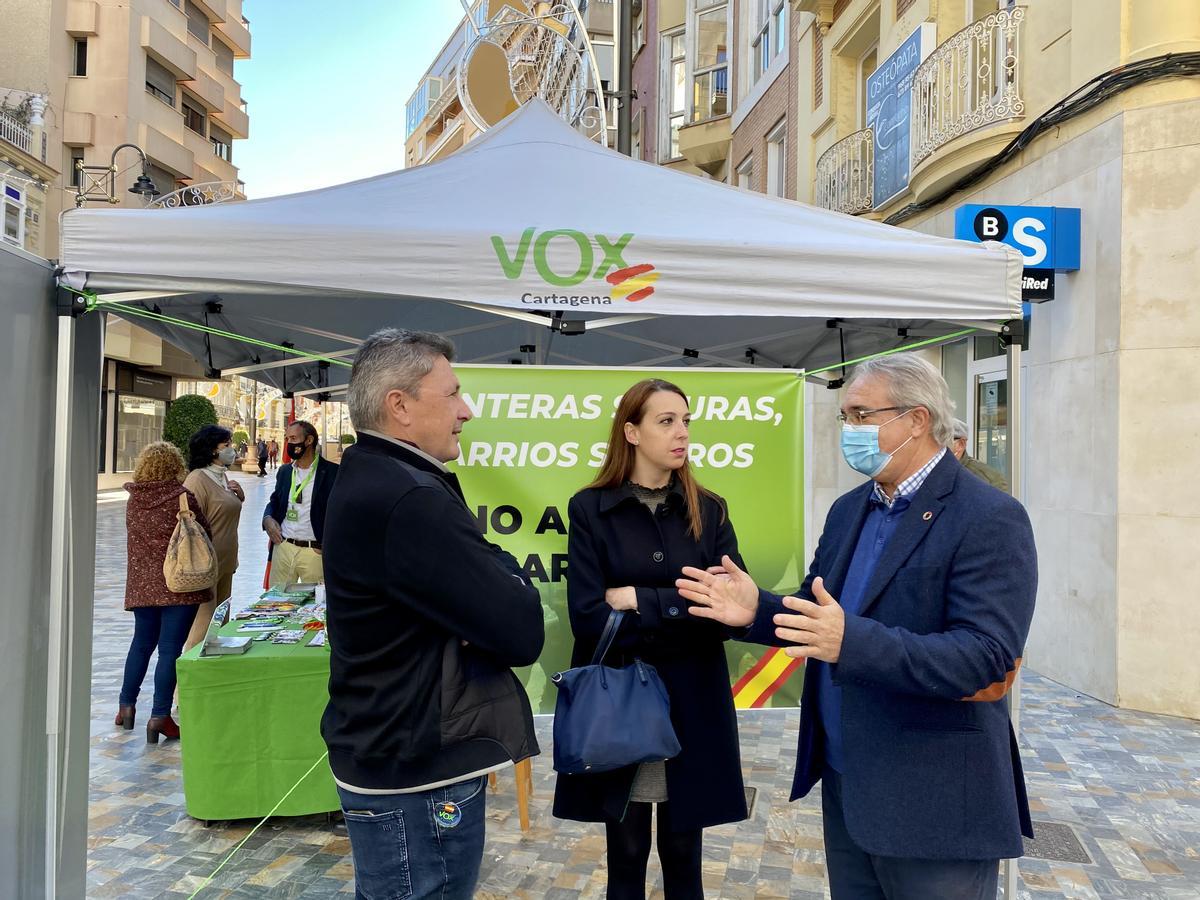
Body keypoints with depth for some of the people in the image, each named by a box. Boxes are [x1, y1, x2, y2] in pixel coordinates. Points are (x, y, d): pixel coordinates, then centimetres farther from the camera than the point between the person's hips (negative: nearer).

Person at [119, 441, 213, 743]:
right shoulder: (182, 497, -13)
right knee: (170, 649, -2)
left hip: (142, 583, 5)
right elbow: (205, 533, -5)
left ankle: (126, 705, 31)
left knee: (141, 643, 21)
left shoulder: (134, 499, 3)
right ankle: (159, 716, 0)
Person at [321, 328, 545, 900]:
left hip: (389, 757, 10)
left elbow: (458, 584, 7)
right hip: (418, 778, -10)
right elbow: (522, 632, -26)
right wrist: (503, 572, -7)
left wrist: (492, 576, -15)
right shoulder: (408, 500, -27)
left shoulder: (369, 479, 8)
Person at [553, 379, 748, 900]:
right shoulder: (590, 509, -5)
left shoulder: (709, 511, 2)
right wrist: (686, 610, -16)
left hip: (692, 706, 2)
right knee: (626, 857, 14)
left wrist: (642, 599, -15)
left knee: (683, 855, 15)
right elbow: (588, 617, -15)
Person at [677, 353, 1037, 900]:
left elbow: (986, 655, -25)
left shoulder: (990, 519, -16)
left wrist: (852, 641, -36)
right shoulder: (848, 510, 8)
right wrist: (758, 611, -8)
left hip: (934, 804, -7)